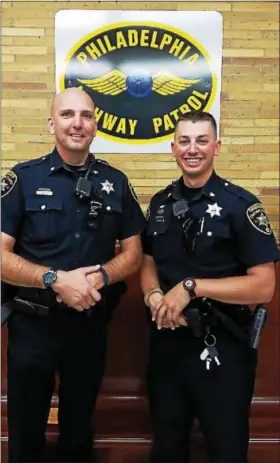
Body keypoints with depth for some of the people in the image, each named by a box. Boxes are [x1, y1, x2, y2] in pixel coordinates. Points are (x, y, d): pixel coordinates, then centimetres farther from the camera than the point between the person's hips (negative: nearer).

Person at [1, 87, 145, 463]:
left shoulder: (115, 182, 1)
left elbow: (133, 253, 3)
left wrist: (100, 277, -16)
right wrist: (56, 279, -24)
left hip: (91, 324, 2)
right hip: (32, 324, -2)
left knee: (79, 430, 22)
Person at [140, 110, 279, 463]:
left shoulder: (240, 205, -12)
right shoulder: (160, 203, 5)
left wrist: (191, 287, -22)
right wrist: (154, 296, -10)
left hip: (222, 348, -5)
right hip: (166, 340, 5)